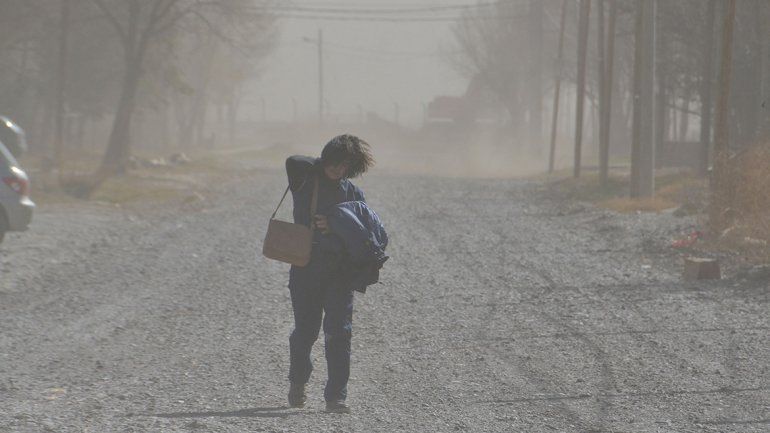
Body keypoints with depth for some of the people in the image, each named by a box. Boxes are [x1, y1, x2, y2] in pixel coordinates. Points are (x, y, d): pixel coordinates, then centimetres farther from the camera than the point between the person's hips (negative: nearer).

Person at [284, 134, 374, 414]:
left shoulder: (353, 193, 9)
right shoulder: (306, 180, 1)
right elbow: (293, 162, -20)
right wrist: (321, 166, -4)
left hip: (339, 272, 2)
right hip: (306, 270, -2)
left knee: (339, 333, -7)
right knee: (305, 330, 4)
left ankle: (336, 397, -5)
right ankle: (297, 382, 32)